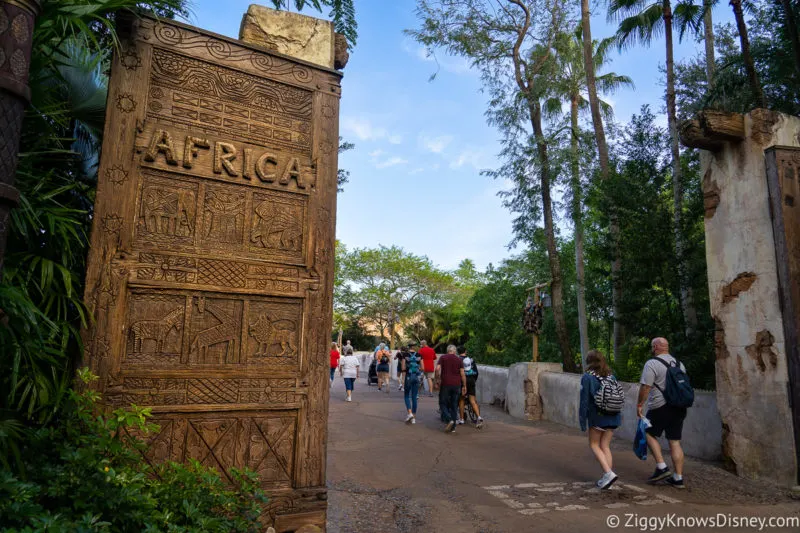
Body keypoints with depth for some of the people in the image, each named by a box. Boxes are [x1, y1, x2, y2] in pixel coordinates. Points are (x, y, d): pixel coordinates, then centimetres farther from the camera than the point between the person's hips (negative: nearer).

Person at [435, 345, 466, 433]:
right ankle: (453, 427, 11)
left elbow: (437, 369, -9)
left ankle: (449, 420, -16)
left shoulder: (442, 358, 3)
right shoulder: (459, 359, 7)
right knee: (454, 406, 10)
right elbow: (462, 374, 2)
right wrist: (464, 386, 8)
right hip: (456, 385, 2)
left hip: (446, 384, -2)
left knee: (444, 404, 7)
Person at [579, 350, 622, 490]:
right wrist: (618, 416, 20)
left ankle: (609, 473, -7)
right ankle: (606, 478, 13)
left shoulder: (587, 377, -9)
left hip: (597, 417, -6)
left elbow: (584, 400, -10)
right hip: (613, 417, 6)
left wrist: (583, 420, -3)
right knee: (605, 446, 14)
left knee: (594, 445, 9)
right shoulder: (611, 377, 8)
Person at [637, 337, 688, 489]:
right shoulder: (679, 364, 14)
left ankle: (661, 467, 2)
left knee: (649, 434, 10)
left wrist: (639, 404, -7)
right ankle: (678, 478, 11)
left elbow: (645, 387, -16)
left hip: (660, 408, -7)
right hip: (679, 408, 7)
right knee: (675, 442, 8)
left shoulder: (652, 364, -10)